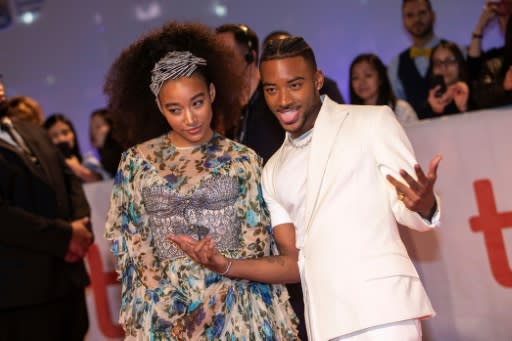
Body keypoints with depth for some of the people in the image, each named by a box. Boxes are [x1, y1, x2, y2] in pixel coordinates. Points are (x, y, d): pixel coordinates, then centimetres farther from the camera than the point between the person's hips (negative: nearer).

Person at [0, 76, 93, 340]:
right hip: (23, 288, -8)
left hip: (67, 276, 8)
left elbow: (68, 179, 16)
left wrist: (80, 227, -3)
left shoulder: (33, 133, 16)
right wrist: (63, 236, -16)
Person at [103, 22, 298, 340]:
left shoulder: (243, 160, 3)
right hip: (165, 310, 1)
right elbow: (126, 236, 6)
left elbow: (257, 239, 2)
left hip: (235, 308, -1)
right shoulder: (137, 162, 6)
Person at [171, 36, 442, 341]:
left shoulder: (373, 121, 5)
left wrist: (423, 205, -23)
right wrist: (225, 265, 1)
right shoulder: (274, 172, 18)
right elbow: (297, 262, 15)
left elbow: (407, 211, 0)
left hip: (384, 308, -4)